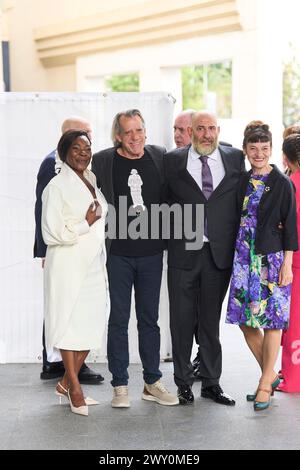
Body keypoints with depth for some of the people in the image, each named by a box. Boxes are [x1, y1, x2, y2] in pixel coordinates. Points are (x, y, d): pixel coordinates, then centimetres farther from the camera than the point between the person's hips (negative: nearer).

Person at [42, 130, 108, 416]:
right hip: (68, 266, -7)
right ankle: (74, 389, 10)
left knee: (92, 325, 6)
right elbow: (52, 233, -14)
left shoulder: (92, 182, 13)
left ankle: (66, 383, 20)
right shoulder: (57, 186, -10)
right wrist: (86, 224, -13)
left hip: (94, 265, 7)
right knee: (68, 324, 0)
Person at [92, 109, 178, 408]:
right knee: (118, 319, 4)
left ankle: (152, 383, 20)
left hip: (151, 253, 2)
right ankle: (120, 386, 12)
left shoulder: (160, 157, 3)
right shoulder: (102, 161, -5)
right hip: (117, 254, -2)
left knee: (149, 318, 11)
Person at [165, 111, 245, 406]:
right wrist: (170, 234, -2)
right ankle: (183, 383, 17)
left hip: (219, 253, 1)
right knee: (182, 319, 6)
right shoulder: (173, 161, 0)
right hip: (184, 252, -1)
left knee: (211, 319, 10)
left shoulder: (235, 159, 5)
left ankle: (211, 382, 20)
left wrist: (237, 246, 3)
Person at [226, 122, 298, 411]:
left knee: (271, 320, -1)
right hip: (245, 257, 5)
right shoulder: (243, 182, 9)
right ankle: (271, 375, 23)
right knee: (245, 319, 6)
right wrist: (236, 255, 8)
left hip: (272, 257, -5)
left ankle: (265, 385, 10)